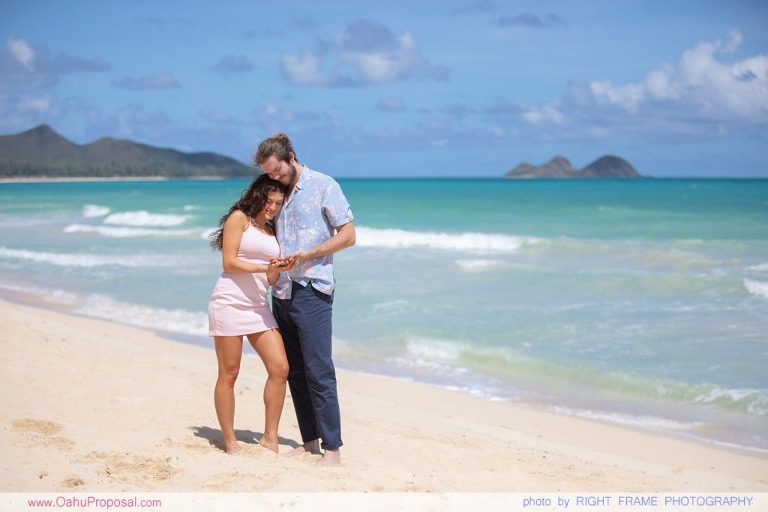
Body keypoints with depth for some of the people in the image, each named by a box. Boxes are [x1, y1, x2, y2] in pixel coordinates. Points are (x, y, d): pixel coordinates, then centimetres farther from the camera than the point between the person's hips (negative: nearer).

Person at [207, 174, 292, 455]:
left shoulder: (272, 231, 19)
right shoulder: (239, 218, 2)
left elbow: (271, 280, 14)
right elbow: (229, 262, -7)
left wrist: (276, 270, -8)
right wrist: (263, 267, -17)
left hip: (258, 306, 6)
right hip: (230, 302, -6)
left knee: (280, 368, -6)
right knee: (229, 374, -1)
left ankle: (270, 438, 2)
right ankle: (230, 442, 6)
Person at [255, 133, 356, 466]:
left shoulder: (323, 186, -2)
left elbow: (348, 235, -6)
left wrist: (307, 255, -14)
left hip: (311, 289, -7)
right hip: (281, 292, 7)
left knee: (319, 371, -8)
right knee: (294, 371, 8)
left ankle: (332, 448, -5)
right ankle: (310, 441, 15)